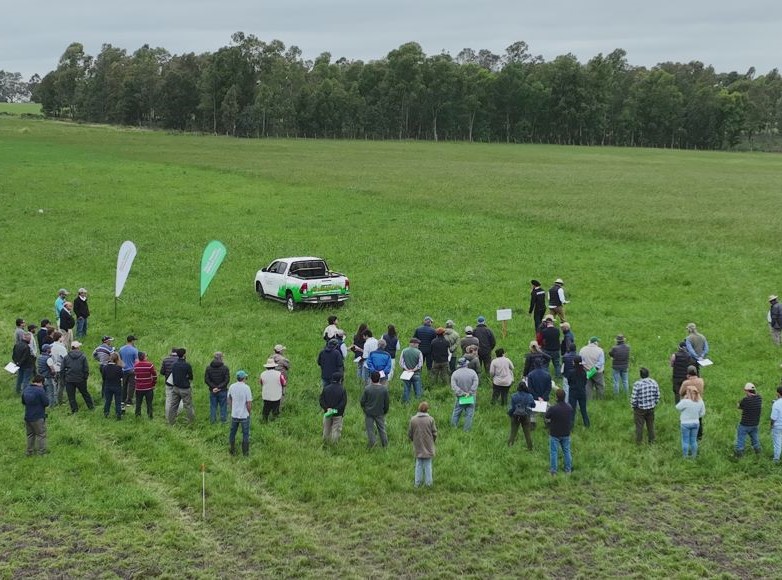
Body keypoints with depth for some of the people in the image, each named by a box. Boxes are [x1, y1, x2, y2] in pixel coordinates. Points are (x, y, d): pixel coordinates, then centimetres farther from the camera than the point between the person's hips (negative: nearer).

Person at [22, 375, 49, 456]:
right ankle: (41, 452, 4)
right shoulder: (40, 390, -18)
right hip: (38, 417, -6)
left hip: (27, 416, 6)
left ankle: (30, 451, 24)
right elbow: (46, 403, -16)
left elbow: (23, 402, 15)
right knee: (41, 434, 4)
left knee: (30, 434, 18)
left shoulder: (26, 389, 3)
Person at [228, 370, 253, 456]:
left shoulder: (231, 387, -5)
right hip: (244, 415, -4)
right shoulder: (246, 388, -18)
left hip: (234, 414, 4)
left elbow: (229, 400, 8)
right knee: (245, 434, 11)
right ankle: (245, 452, 18)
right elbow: (249, 404, -17)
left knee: (232, 433, 18)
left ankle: (232, 451, 27)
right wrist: (249, 412, 0)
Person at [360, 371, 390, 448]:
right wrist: (385, 411, 14)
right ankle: (385, 445, 26)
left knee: (370, 429, 11)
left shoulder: (367, 388, -18)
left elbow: (362, 401, -10)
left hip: (369, 412, -2)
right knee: (381, 428, 17)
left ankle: (371, 445, 13)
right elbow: (386, 402, -3)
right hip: (380, 413, 2)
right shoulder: (384, 389, -12)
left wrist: (364, 408, 12)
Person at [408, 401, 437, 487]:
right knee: (428, 465, 8)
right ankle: (428, 483, 12)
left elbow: (409, 434, 0)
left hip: (418, 447, 2)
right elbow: (434, 433, -5)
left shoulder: (413, 419, -7)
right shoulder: (430, 419, -12)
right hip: (428, 447, -2)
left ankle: (417, 483, 16)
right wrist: (433, 441, 16)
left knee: (418, 465, 12)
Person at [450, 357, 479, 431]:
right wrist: (470, 393, -13)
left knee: (456, 412, 16)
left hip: (460, 397, 1)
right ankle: (467, 429, 10)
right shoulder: (472, 372, -8)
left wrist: (462, 393, -12)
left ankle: (453, 427, 24)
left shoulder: (455, 373, -8)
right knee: (469, 414, 8)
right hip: (471, 397, -1)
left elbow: (454, 386, -14)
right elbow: (475, 384, -16)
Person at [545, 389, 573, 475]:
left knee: (553, 452, 6)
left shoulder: (552, 409, -21)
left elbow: (547, 420, -9)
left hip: (554, 434, -4)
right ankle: (568, 469, 23)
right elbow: (571, 421, 6)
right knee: (566, 451, 17)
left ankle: (553, 471, 9)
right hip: (566, 434, 4)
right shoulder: (569, 408, -5)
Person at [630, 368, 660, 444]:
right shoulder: (654, 383, -10)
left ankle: (639, 441, 24)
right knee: (650, 424, 20)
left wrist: (633, 406, 0)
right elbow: (657, 396, -1)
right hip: (651, 408, 4)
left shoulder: (637, 384, -23)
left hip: (640, 409, -4)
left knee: (639, 425, 13)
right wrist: (654, 404, 15)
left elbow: (634, 398, -18)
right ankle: (652, 440, 32)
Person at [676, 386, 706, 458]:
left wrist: (683, 399, -6)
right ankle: (694, 455, 26)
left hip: (685, 423, -5)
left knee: (685, 441, 7)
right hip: (695, 422, 5)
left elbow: (678, 407, -7)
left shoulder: (685, 402, -23)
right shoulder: (700, 402, -5)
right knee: (693, 440, 17)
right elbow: (702, 413, 4)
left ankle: (685, 456, 14)